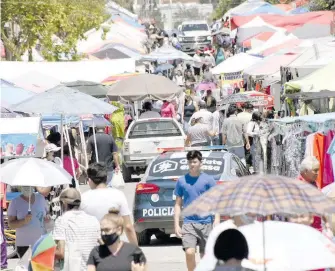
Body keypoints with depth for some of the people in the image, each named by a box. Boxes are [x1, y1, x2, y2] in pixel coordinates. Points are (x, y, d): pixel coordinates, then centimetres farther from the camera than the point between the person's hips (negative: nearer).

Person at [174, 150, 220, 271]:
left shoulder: (208, 180, 0)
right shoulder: (181, 181, 5)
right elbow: (178, 204, 10)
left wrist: (217, 220, -12)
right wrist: (176, 225, 3)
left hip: (206, 223, 0)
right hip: (188, 223, 0)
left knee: (205, 256, 5)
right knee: (189, 252, -17)